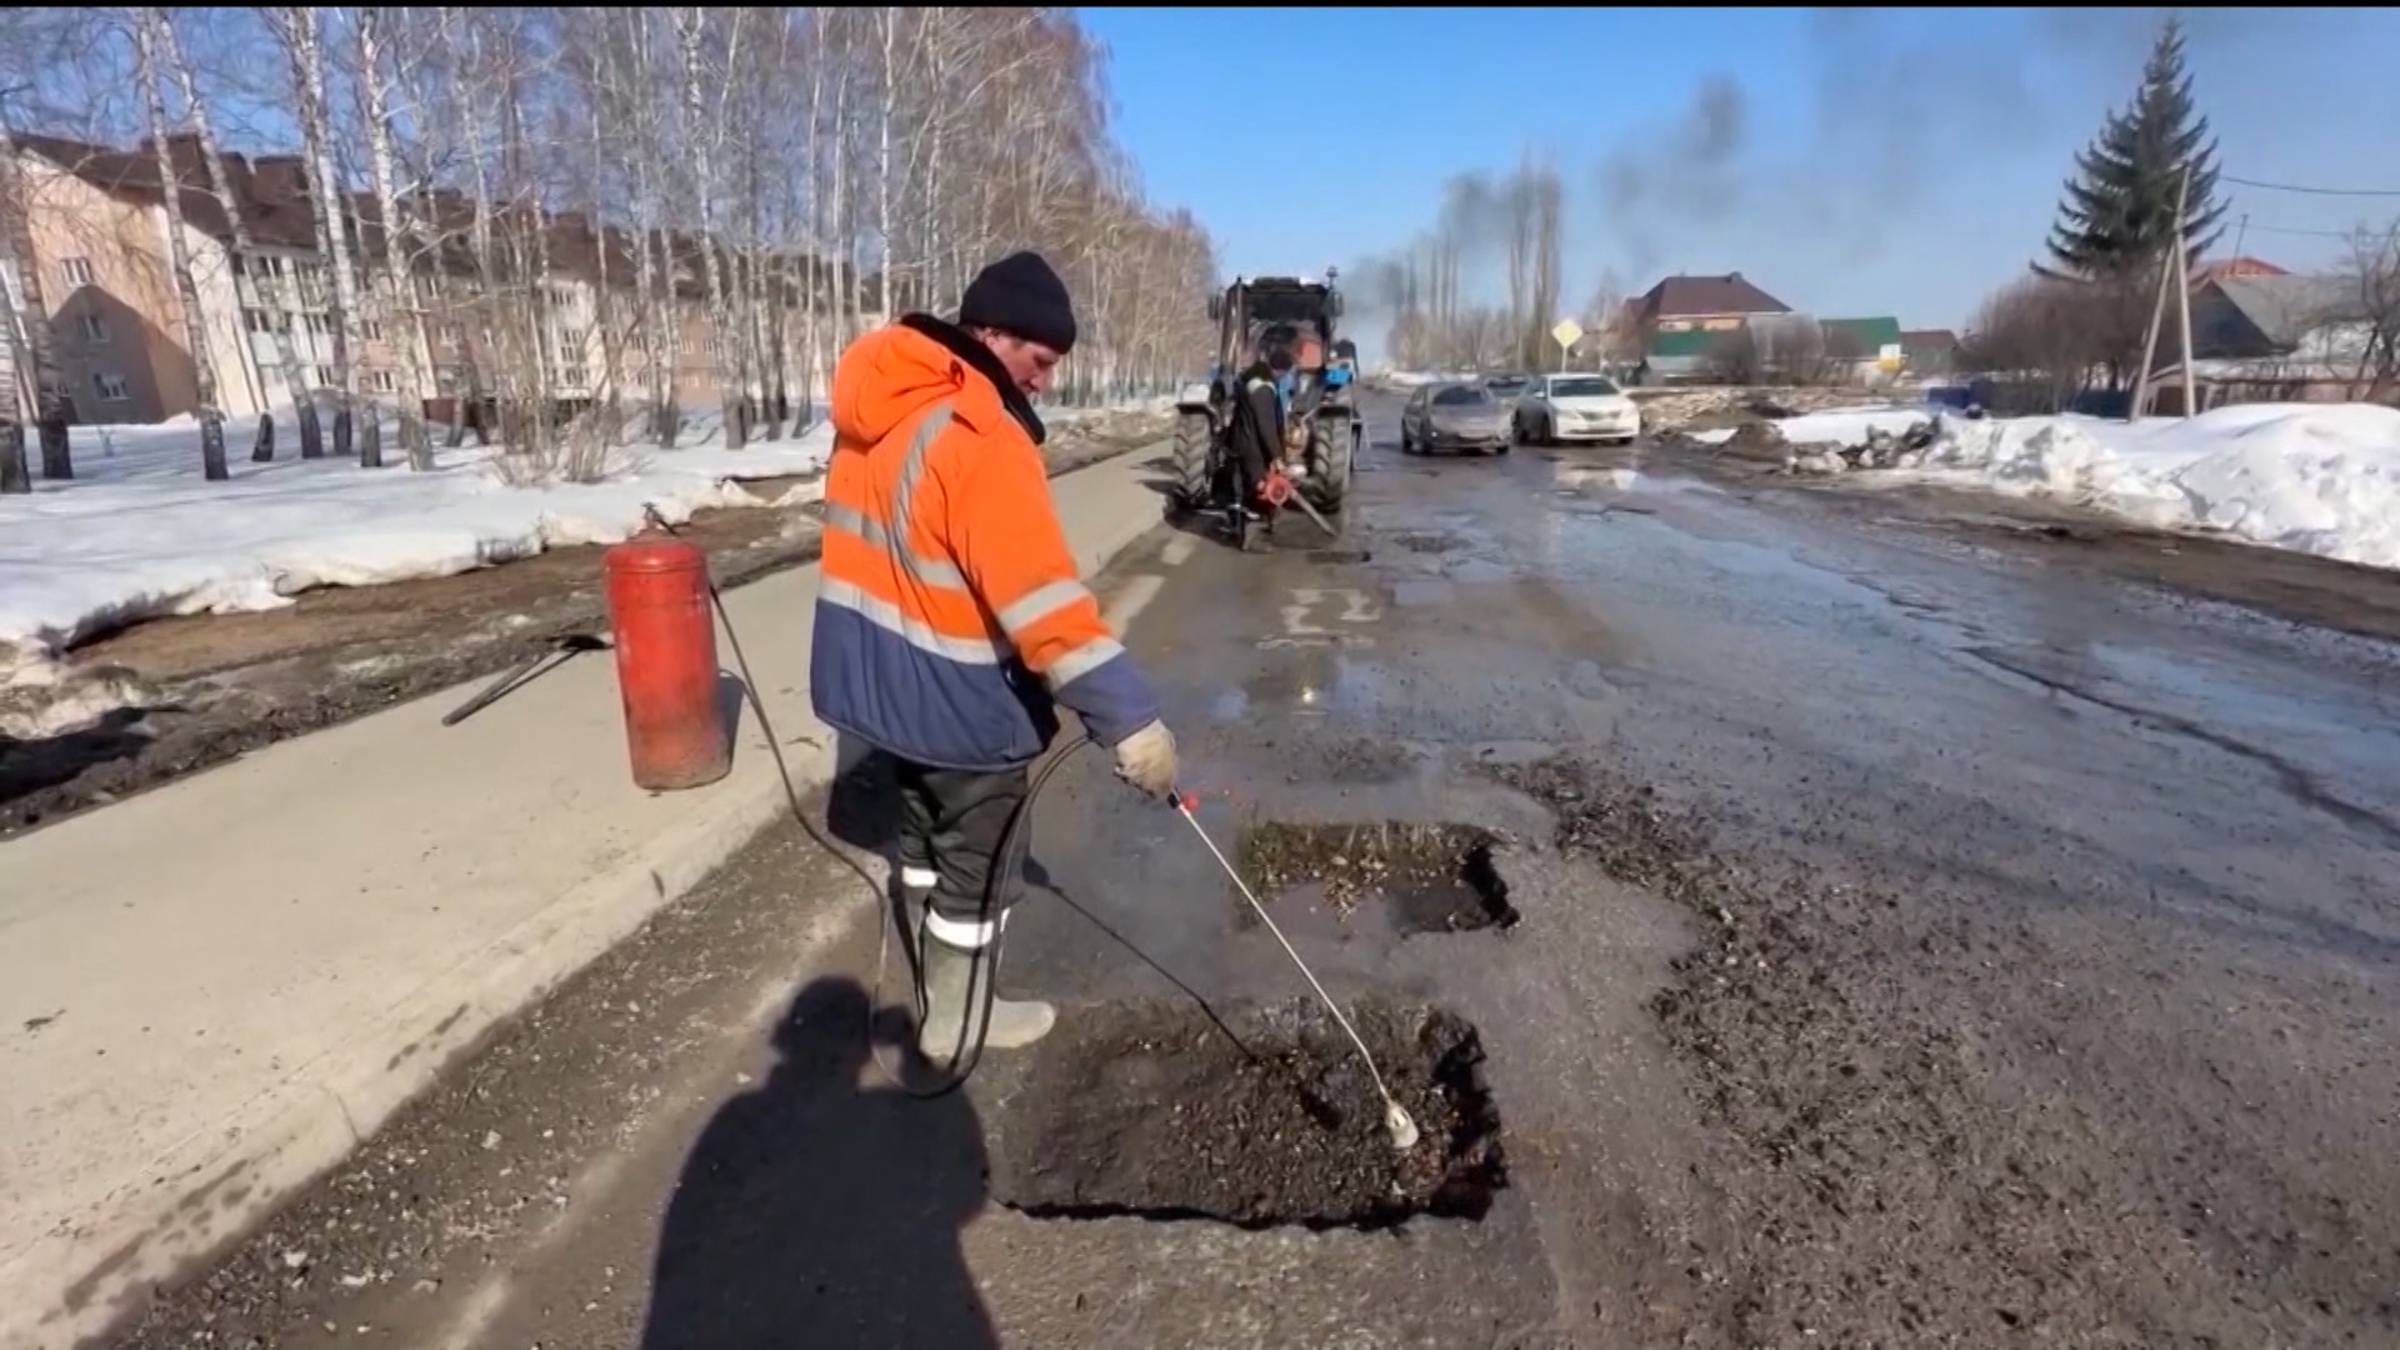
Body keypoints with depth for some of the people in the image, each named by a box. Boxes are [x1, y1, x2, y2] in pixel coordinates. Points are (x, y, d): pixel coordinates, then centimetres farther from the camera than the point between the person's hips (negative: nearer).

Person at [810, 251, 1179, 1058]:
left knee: (925, 826, 26)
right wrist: (1129, 718, -33)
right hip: (954, 693, -9)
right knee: (976, 857, 10)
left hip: (875, 668, 9)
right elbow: (1042, 596, -33)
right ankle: (955, 1015, 28)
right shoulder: (978, 438, -26)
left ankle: (932, 972, 46)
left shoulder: (879, 406, 3)